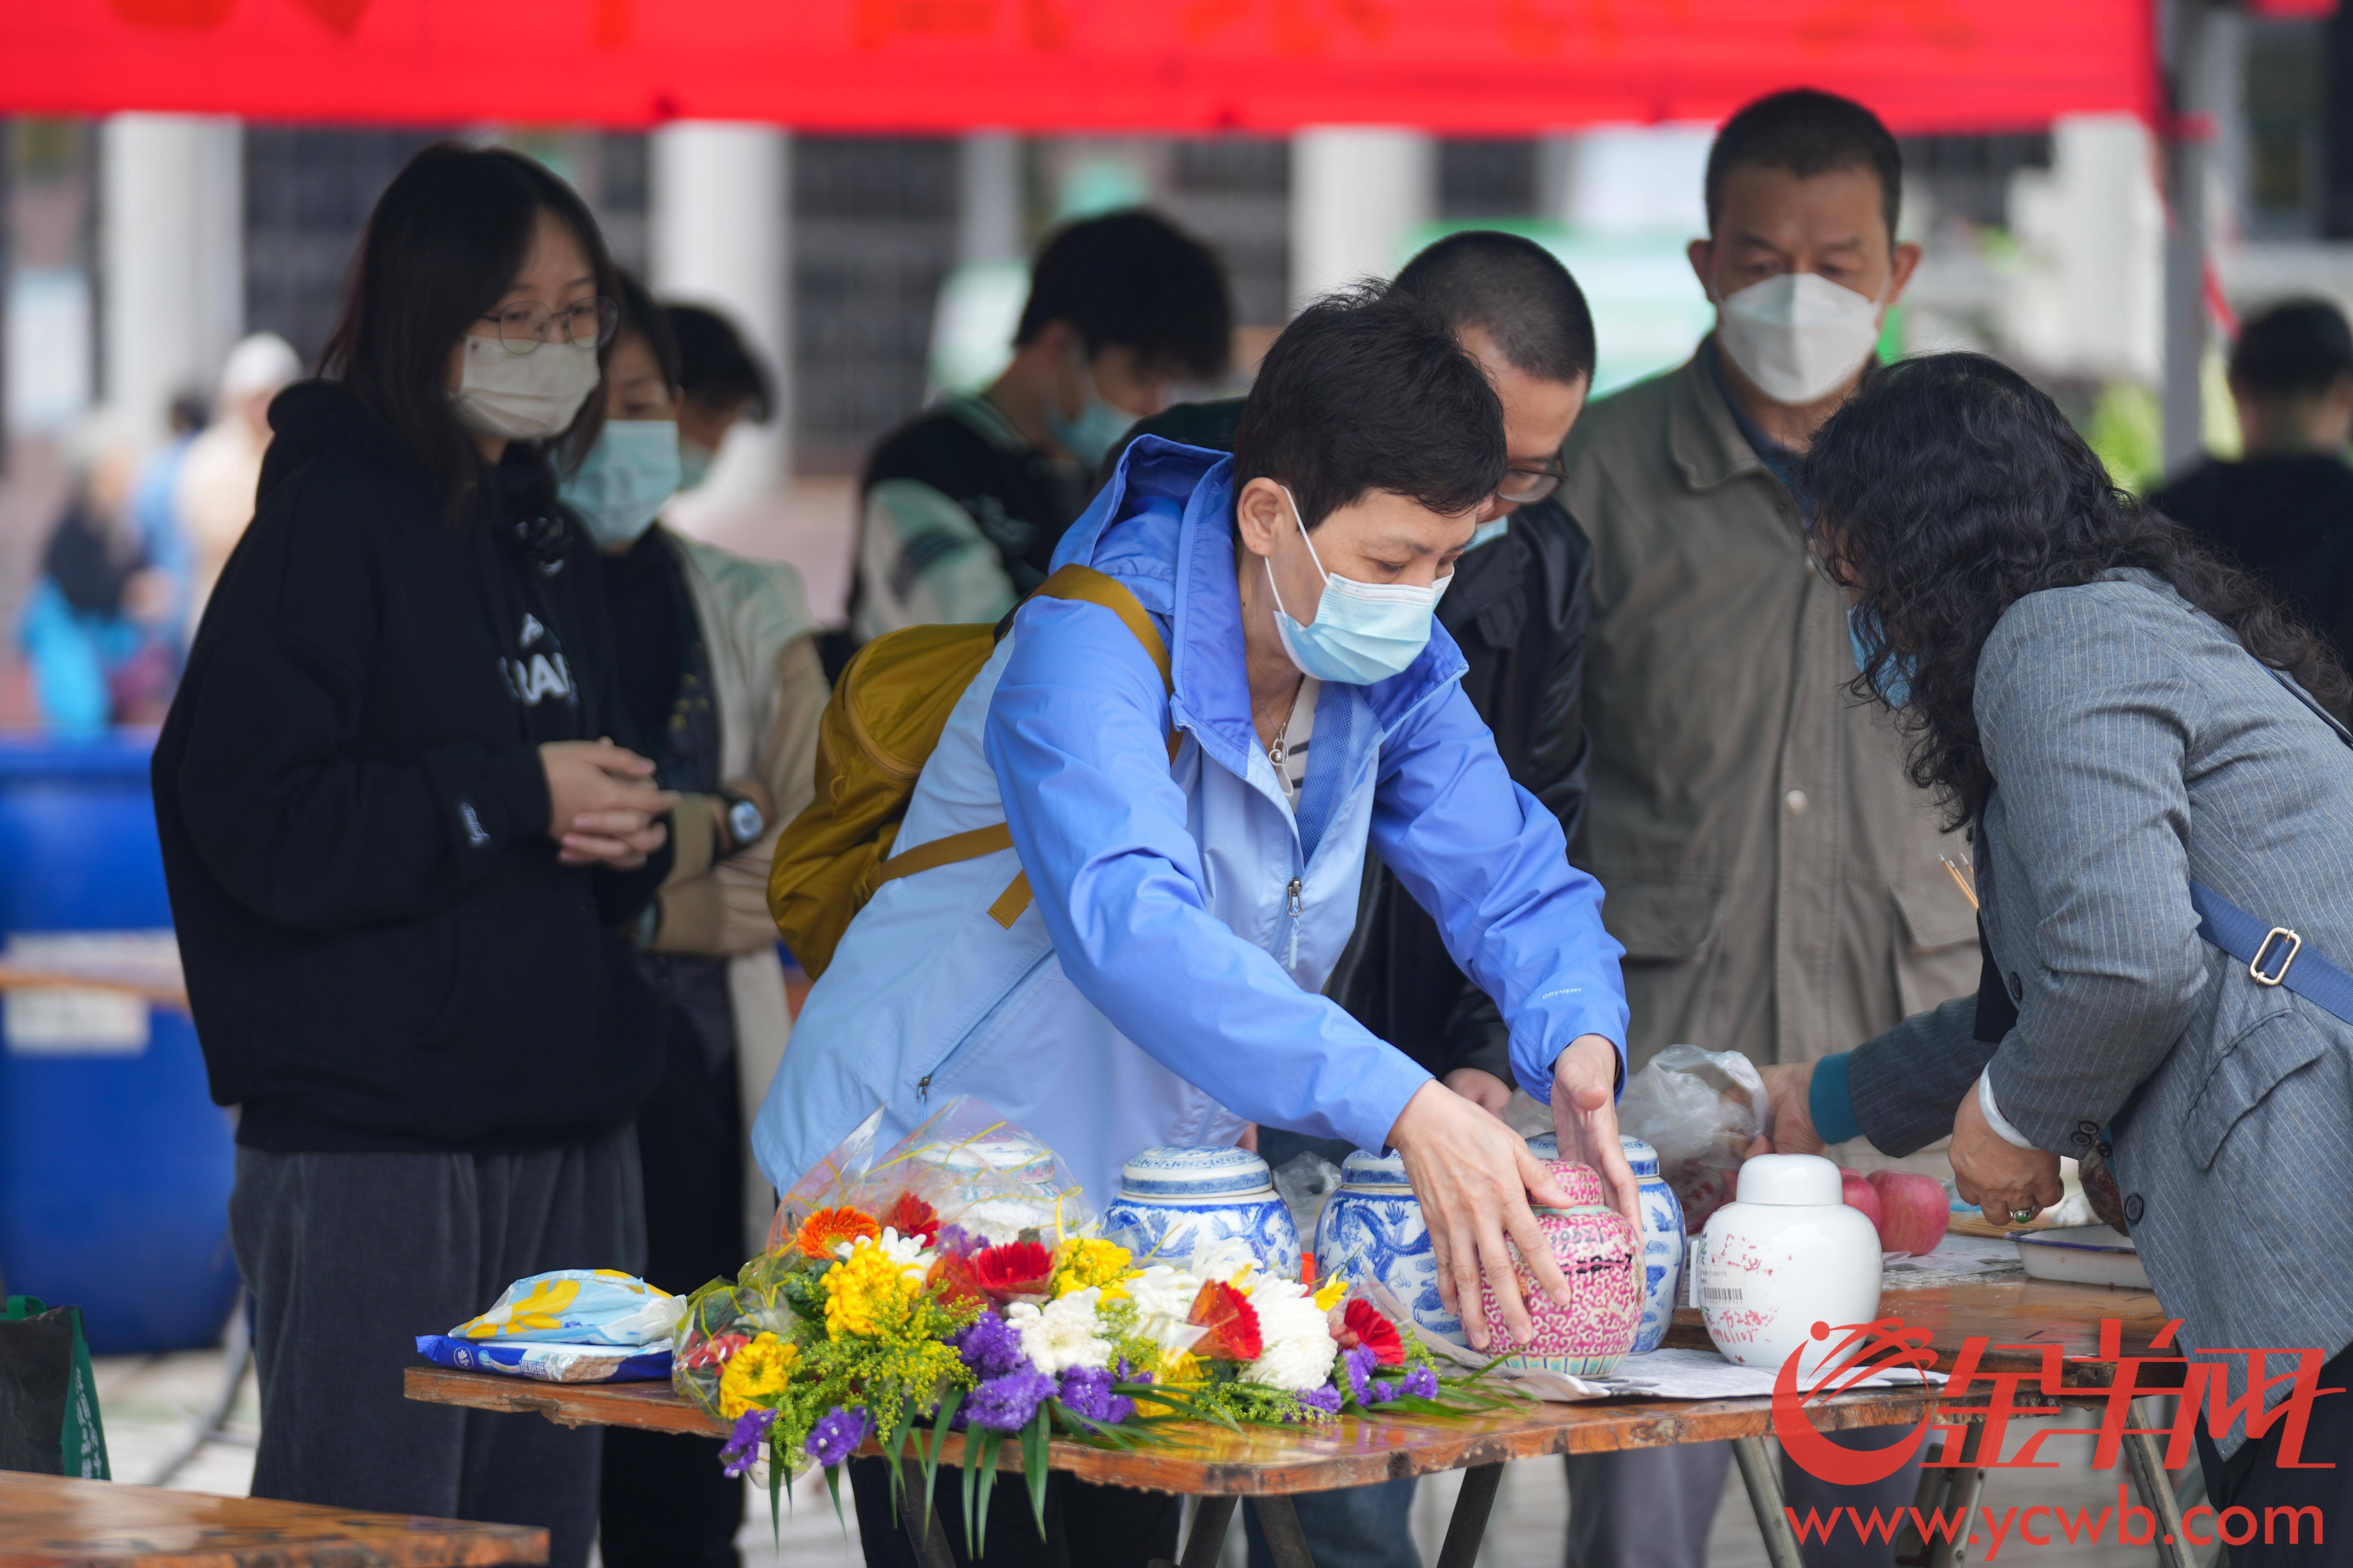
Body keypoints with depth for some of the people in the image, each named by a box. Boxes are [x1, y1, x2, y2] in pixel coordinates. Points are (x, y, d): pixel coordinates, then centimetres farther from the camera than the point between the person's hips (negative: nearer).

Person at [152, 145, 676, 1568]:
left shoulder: (554, 544, 17)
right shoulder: (330, 527, -8)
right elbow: (255, 821, -17)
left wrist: (628, 833, 2)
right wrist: (515, 797, -15)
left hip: (566, 1131, 8)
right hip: (369, 1141, -8)